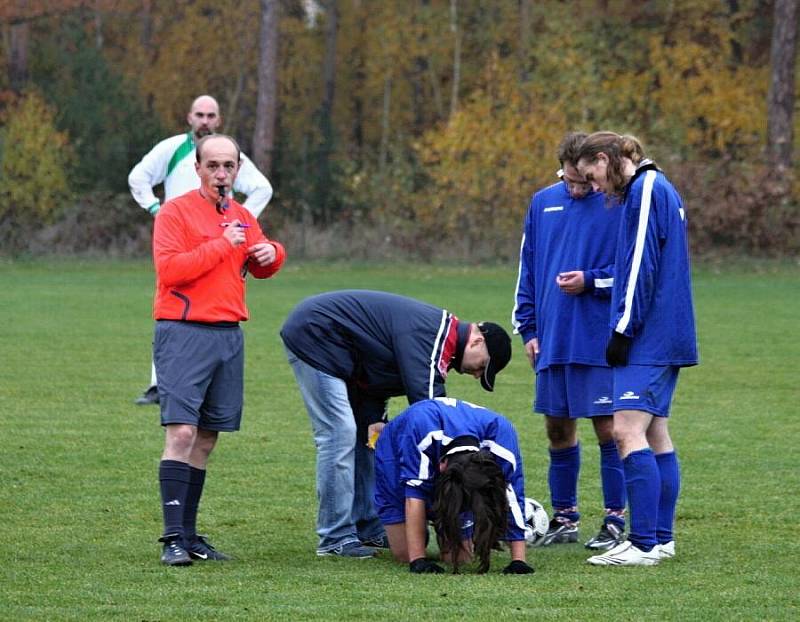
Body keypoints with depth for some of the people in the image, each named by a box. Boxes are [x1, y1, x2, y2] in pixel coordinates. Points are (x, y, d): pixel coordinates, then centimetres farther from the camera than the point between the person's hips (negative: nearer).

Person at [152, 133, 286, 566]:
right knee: (181, 432, -15)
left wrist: (271, 254, 4)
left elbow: (259, 268, 27)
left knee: (206, 439, 7)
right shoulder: (176, 211, -4)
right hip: (184, 332, -7)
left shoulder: (242, 217, 16)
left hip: (229, 335, 7)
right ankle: (173, 537, -17)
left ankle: (189, 535, 12)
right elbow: (169, 269, -16)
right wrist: (222, 245, -13)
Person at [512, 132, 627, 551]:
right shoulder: (543, 203, 10)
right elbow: (527, 270, 16)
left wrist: (591, 281, -15)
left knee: (607, 429, -4)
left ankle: (615, 521, 2)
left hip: (601, 341, -5)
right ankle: (564, 518, 20)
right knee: (558, 430, 10)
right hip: (553, 340, 5)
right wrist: (528, 328, 11)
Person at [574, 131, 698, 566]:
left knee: (628, 432, -14)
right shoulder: (660, 189, 19)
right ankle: (661, 538, 14)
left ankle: (644, 544, -17)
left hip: (648, 337, -10)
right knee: (655, 435, 11)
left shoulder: (645, 189, -10)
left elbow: (641, 266, -16)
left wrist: (624, 330, -16)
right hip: (668, 340, 10)